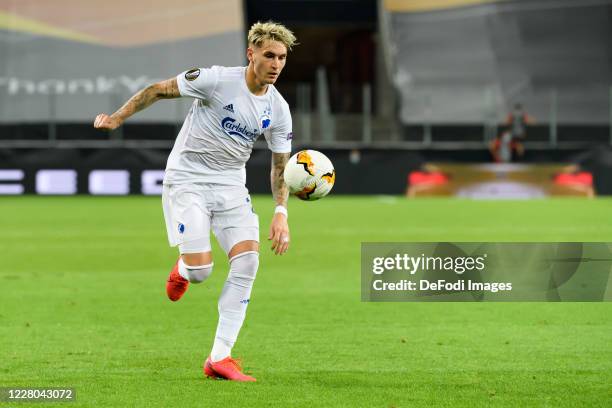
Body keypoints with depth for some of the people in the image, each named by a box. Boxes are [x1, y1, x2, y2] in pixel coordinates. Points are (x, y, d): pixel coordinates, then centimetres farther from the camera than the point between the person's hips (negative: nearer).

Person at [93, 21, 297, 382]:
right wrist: (117, 119, -8)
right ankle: (182, 271, 26)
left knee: (248, 260, -16)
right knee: (200, 270, -17)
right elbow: (160, 90, -6)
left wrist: (281, 213, -5)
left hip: (231, 185, 5)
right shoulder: (217, 80, -17)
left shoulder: (278, 109, -1)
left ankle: (220, 359, -10)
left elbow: (281, 166, 8)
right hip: (187, 180, -5)